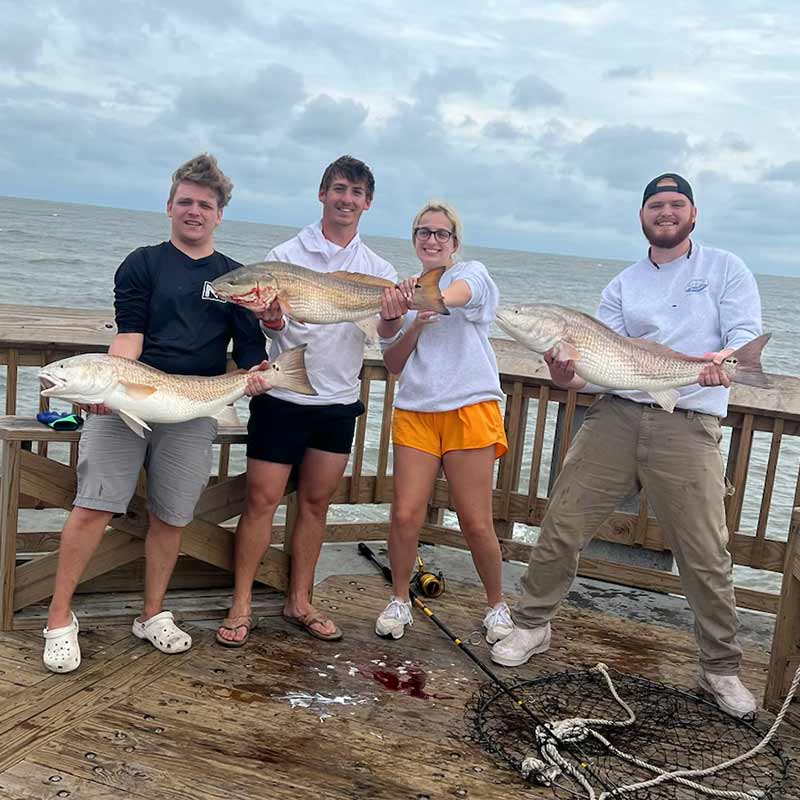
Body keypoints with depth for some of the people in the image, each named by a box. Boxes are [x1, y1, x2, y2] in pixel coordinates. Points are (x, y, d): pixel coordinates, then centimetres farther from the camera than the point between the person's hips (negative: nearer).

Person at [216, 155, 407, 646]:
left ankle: (300, 602, 22)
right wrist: (273, 322, -31)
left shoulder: (378, 269, 7)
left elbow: (387, 332, -7)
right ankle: (242, 605, 8)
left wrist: (393, 316, -30)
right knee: (263, 499, -2)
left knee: (317, 502, 10)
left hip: (340, 401, 3)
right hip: (283, 396, -3)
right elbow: (274, 323, -7)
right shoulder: (287, 255, -1)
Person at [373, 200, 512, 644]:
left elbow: (457, 293, -23)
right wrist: (415, 327, -6)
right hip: (414, 411, 3)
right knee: (405, 513, -6)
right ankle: (399, 600, 15)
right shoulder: (405, 291, 16)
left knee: (476, 524, -2)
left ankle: (496, 606, 19)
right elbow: (393, 364, 12)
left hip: (469, 410, -3)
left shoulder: (471, 273, 4)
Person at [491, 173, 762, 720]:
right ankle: (532, 626, 20)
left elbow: (747, 335, -3)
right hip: (615, 415, 3)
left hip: (687, 426, -3)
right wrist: (570, 379, -13)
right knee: (561, 527, 1)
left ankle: (722, 669, 17)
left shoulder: (725, 269, 10)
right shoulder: (623, 285, 18)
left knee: (707, 556, -1)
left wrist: (723, 358, -26)